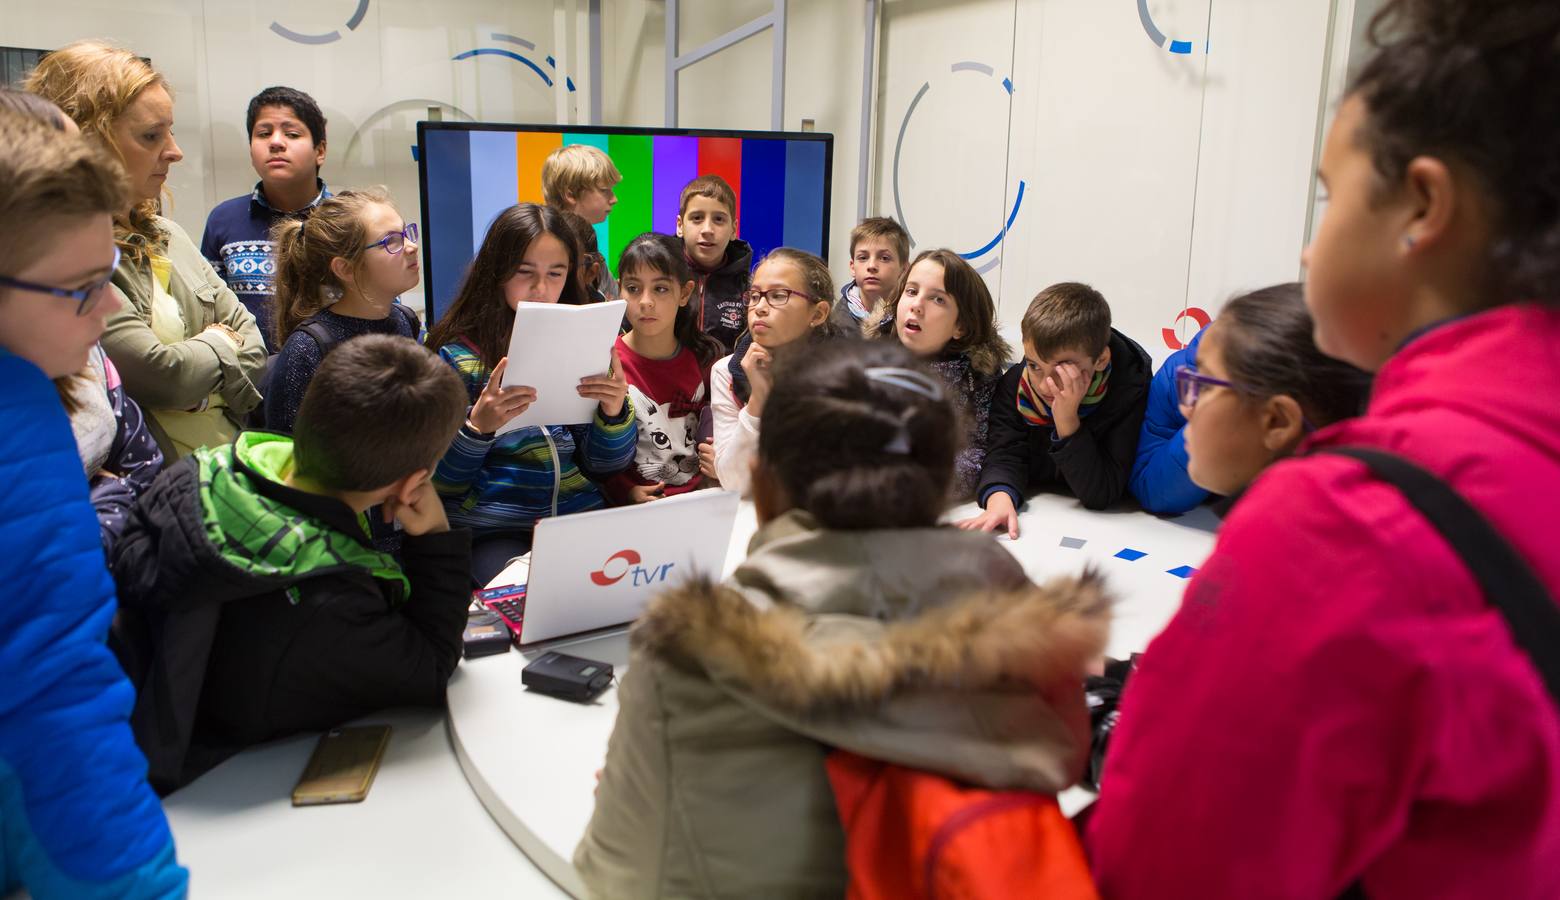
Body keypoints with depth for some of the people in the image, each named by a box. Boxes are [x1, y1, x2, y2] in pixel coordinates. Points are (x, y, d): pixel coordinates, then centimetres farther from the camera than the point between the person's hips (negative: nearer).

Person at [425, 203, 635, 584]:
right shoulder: (455, 353, -1)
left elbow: (604, 466, 9)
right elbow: (440, 483, -2)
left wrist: (615, 411, -11)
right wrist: (477, 426, -20)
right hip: (492, 533, -3)